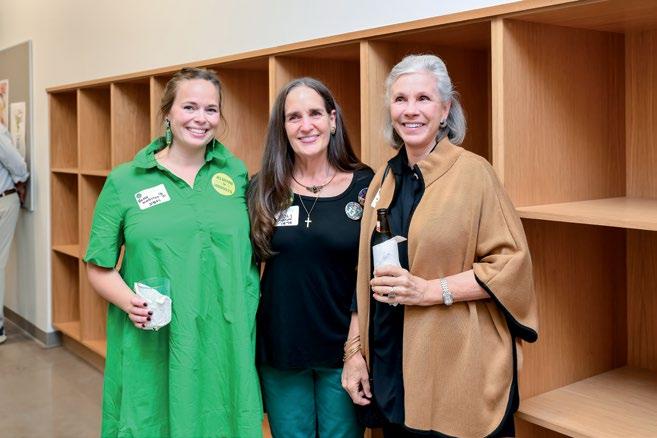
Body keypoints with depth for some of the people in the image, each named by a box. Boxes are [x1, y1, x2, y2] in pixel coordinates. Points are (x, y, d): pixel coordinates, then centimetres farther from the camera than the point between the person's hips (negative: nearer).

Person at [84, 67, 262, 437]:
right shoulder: (125, 181, -1)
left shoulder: (236, 173, 4)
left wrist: (250, 314, 0)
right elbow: (99, 268, 3)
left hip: (226, 350, 2)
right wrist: (129, 301, -15)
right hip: (152, 353, -1)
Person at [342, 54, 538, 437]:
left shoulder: (473, 173, -8)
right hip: (391, 365, 5)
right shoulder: (384, 179, 9)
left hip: (457, 370, -5)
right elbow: (367, 275, 11)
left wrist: (430, 290, -18)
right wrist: (356, 351, 9)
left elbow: (512, 264, -11)